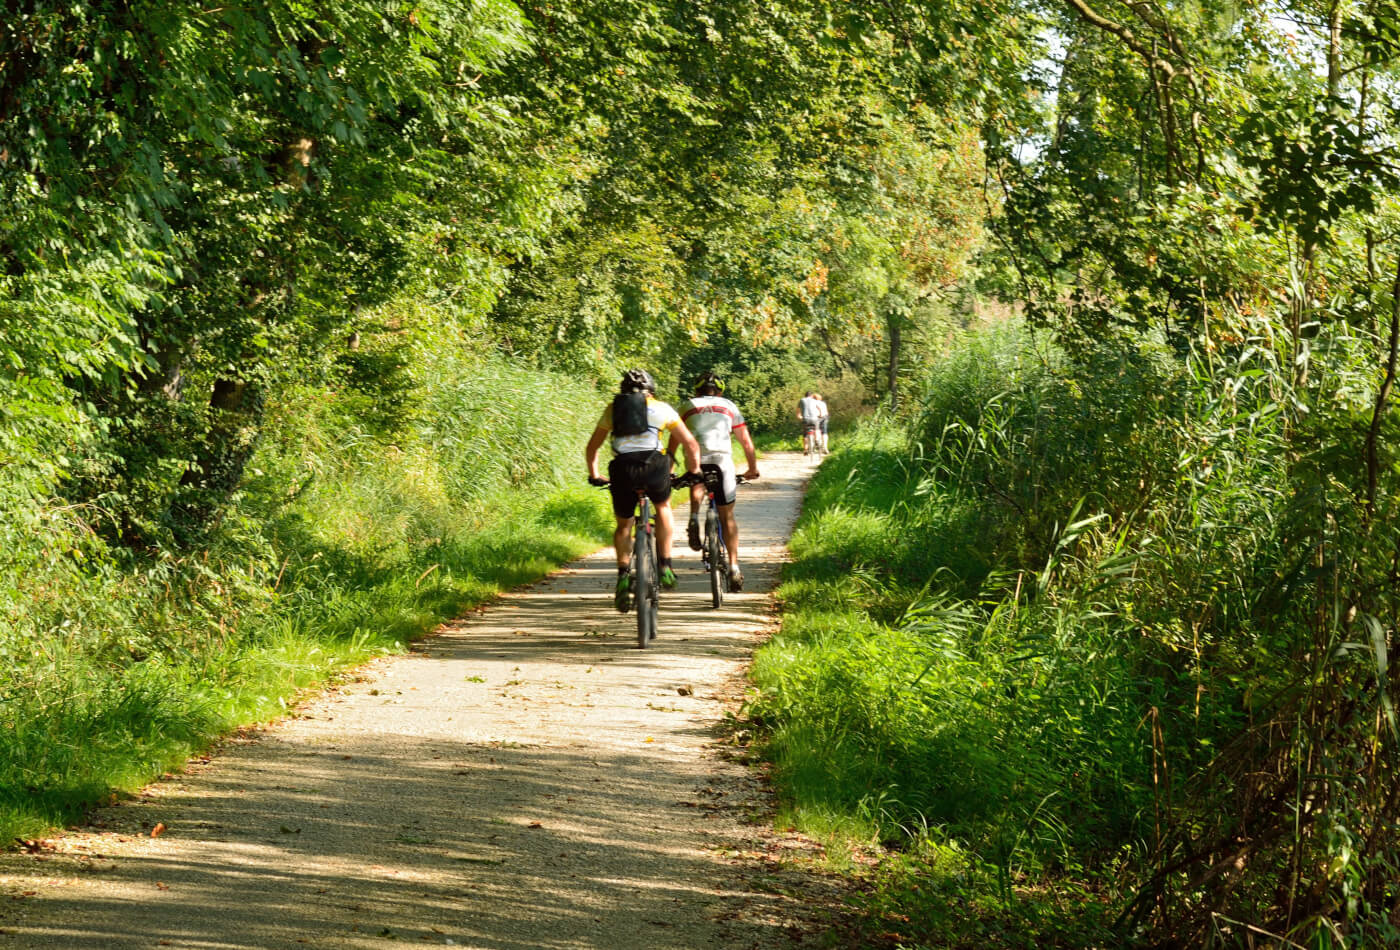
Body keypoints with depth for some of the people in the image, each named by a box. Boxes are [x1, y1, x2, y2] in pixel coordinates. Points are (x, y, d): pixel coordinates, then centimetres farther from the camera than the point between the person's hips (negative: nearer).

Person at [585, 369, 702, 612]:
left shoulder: (613, 409, 24)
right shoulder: (661, 408, 21)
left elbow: (591, 448, 30)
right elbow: (691, 443, 22)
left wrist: (594, 475, 43)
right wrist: (694, 471, 35)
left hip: (622, 469, 1)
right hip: (654, 464, -1)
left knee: (624, 525, 21)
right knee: (663, 507, 28)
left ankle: (623, 574, 4)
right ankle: (665, 567, 20)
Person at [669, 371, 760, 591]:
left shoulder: (687, 406, 23)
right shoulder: (729, 407, 24)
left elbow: (673, 443, 21)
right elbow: (747, 442, 24)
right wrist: (753, 469, 35)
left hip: (696, 458, 0)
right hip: (722, 458, 0)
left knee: (697, 487, 34)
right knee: (727, 516, 9)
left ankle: (694, 517, 4)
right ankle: (734, 567, 2)